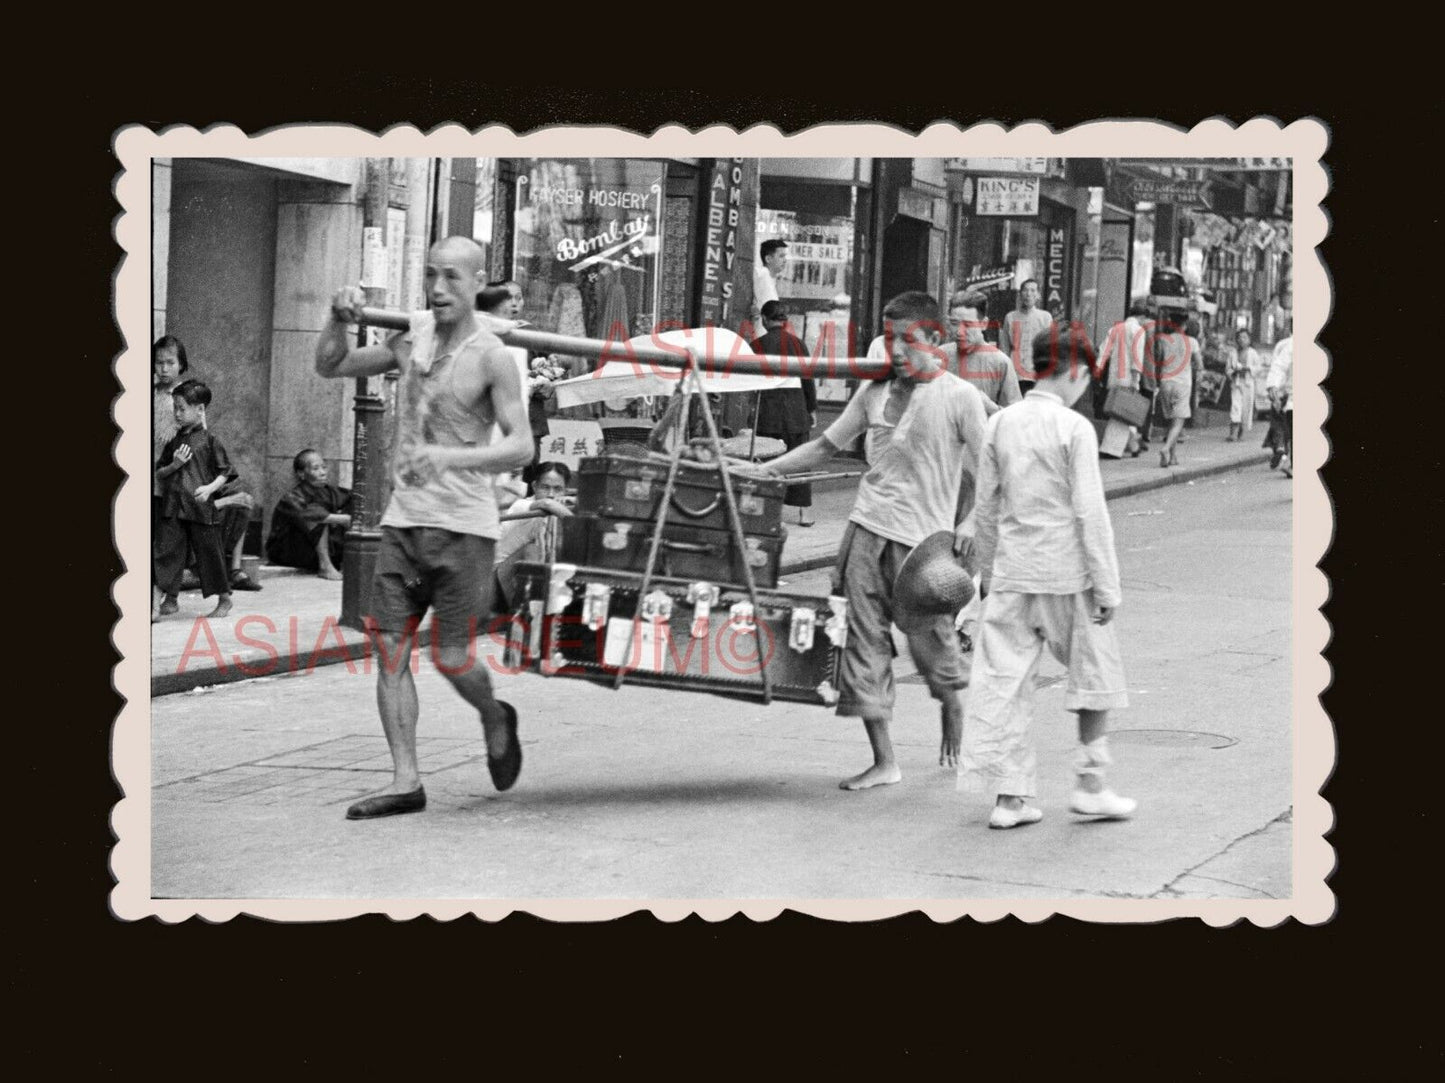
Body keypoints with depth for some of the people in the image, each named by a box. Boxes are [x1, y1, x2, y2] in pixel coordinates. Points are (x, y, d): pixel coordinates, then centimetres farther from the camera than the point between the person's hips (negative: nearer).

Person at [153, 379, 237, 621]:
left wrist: (210, 488, -17)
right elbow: (158, 473, 15)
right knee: (166, 548, -2)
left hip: (199, 507, -4)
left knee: (209, 551, 4)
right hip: (172, 506, 4)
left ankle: (224, 599, 18)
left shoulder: (209, 441, -3)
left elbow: (225, 472, -2)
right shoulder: (173, 442, 11)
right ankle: (170, 600, 6)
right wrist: (174, 465, -4)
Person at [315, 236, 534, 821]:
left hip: (463, 524, -6)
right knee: (390, 648, -1)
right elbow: (331, 366, 17)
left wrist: (447, 458, -28)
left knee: (450, 657, -4)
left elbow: (521, 447, -15)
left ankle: (496, 719, 28)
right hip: (403, 517, 6)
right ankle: (405, 782, 3)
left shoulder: (490, 356, -9)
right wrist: (339, 319, -1)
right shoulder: (414, 334, 9)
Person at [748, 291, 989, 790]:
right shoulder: (875, 390, 12)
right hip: (868, 526, 4)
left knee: (929, 639, 0)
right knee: (864, 639, -2)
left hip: (923, 540, -4)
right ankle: (884, 761, 2)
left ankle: (953, 715, 33)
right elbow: (826, 446, 18)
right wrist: (767, 468, 9)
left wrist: (971, 524, -13)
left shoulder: (959, 397, -2)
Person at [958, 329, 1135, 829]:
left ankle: (1008, 795, 4)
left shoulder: (1000, 424, 4)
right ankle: (1090, 784, 15)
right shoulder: (1074, 428, -10)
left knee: (1004, 683, 5)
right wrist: (1107, 586, -8)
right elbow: (1090, 512, -12)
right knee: (1095, 675, 13)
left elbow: (985, 507, 9)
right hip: (1067, 572, -4)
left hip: (1011, 572, 4)